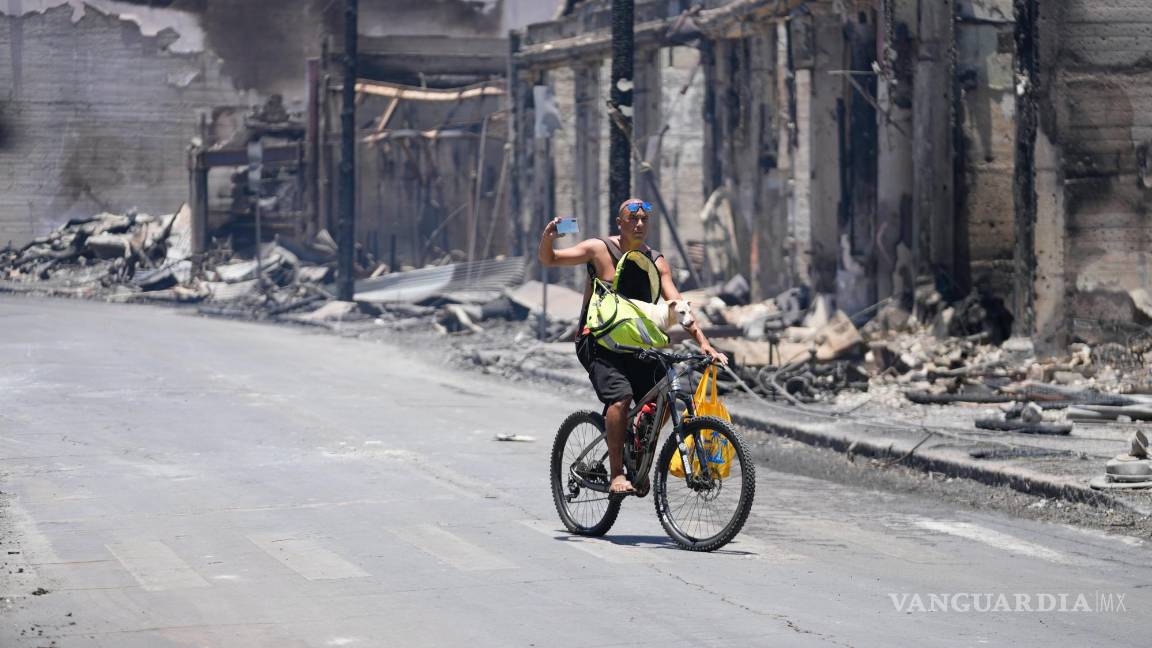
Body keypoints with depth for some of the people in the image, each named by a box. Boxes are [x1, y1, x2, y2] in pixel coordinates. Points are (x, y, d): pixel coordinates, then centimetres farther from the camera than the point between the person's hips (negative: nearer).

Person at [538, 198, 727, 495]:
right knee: (620, 397, -27)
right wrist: (547, 237, -24)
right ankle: (616, 475, -19)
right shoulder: (599, 249, -5)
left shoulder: (656, 262, 3)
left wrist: (703, 342, -16)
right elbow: (548, 259, -1)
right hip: (598, 342, -4)